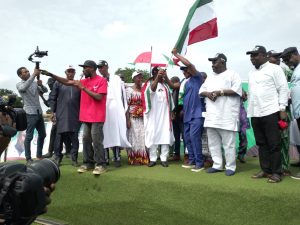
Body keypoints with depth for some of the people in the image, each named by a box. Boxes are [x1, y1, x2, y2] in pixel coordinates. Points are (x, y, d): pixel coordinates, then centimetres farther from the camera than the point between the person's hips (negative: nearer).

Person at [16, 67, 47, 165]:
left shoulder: (34, 83, 12)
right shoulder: (19, 85, -3)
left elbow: (45, 90, 8)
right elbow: (24, 87, -26)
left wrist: (41, 85, -13)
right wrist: (34, 75, -29)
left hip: (39, 113, 6)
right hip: (30, 114, -6)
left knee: (42, 134, 13)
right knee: (29, 136, -3)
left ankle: (39, 155, 27)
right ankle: (28, 158, 5)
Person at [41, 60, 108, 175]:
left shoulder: (101, 80, -7)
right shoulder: (84, 81, 13)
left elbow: (99, 97, -17)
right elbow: (67, 82, 15)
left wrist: (83, 88, -15)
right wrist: (51, 75, 10)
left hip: (97, 117, -7)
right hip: (86, 117, 7)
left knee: (96, 141, -6)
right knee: (86, 139, 8)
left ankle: (100, 164, 1)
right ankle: (88, 163, 17)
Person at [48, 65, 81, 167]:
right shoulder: (58, 83, 5)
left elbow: (81, 100, 9)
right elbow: (52, 98, 5)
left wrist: (80, 113, 4)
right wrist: (53, 111, 0)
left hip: (75, 116, 1)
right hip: (61, 115, -1)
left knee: (74, 137, 1)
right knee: (59, 136, 4)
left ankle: (74, 158, 9)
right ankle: (57, 157, 15)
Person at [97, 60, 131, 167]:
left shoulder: (116, 79, 8)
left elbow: (122, 94, 5)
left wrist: (124, 110, 0)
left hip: (115, 109, -1)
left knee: (116, 133, -4)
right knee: (104, 134, 1)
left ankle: (117, 157, -1)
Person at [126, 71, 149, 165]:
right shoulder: (129, 90, -1)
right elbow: (127, 105, -6)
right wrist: (128, 119, -13)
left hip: (143, 118, 4)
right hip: (133, 118, -4)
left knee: (143, 138, 2)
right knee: (134, 137, -1)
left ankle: (143, 158, 10)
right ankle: (134, 159, 7)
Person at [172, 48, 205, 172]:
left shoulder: (197, 77, -3)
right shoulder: (186, 83, 20)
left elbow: (189, 64, -17)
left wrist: (176, 54, -9)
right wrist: (183, 110, 17)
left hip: (197, 114, -9)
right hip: (188, 114, 9)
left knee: (194, 136, -15)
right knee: (187, 137, 9)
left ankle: (199, 163, -8)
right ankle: (192, 161, 18)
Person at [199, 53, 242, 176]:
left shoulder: (232, 75, 0)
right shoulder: (210, 77, 21)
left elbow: (237, 90, -11)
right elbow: (201, 91, 18)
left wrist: (220, 92, -14)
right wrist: (207, 93, -5)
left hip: (227, 116, -7)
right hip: (212, 116, 7)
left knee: (228, 144, -1)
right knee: (213, 143, 10)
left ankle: (230, 167, 10)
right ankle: (217, 165, 20)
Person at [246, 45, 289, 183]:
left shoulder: (274, 69, 0)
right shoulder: (251, 73, 18)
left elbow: (283, 89, -5)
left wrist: (282, 109, -11)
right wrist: (249, 110, 14)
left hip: (271, 112, -6)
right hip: (255, 114, 6)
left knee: (274, 144, -2)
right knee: (261, 144, 9)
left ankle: (276, 172, 5)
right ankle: (265, 170, 17)